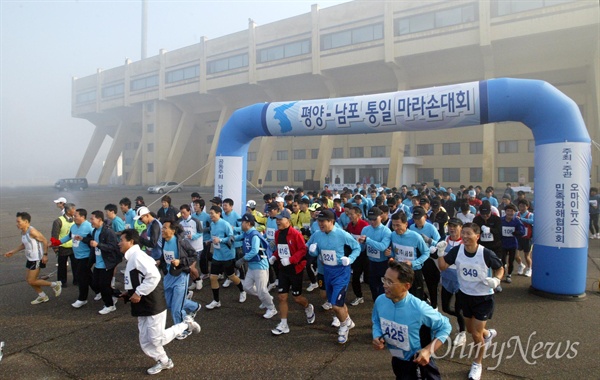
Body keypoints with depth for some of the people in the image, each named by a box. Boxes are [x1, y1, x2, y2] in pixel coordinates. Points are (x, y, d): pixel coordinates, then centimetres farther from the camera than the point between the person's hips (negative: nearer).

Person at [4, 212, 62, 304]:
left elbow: (44, 241, -21)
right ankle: (42, 296, 30)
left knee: (31, 281, -5)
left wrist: (45, 255, -21)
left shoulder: (32, 231, -23)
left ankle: (55, 284, 8)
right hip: (30, 259, 10)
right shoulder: (22, 232, 5)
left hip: (36, 259, -10)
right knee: (28, 279, 17)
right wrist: (13, 251, 14)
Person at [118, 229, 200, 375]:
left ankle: (186, 324, 14)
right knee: (145, 342, 14)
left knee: (157, 339, 0)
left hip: (154, 306, -10)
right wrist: (128, 292, 10)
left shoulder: (138, 255, -19)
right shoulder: (132, 258, 13)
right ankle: (163, 361, 31)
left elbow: (154, 276, -29)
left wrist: (138, 293, -23)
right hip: (143, 307, 10)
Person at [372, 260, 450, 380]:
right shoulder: (380, 301, -16)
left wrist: (428, 350, -24)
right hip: (397, 360, 6)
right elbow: (377, 322, 4)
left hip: (418, 362, -5)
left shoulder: (419, 308, -31)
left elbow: (445, 327, -15)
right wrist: (377, 338, -15)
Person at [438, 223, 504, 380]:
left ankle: (477, 364, 29)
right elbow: (443, 266, -11)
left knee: (476, 333, 0)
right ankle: (488, 334, 57)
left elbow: (500, 268, -6)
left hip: (483, 298, -4)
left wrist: (496, 280, -24)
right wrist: (440, 253, -27)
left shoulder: (486, 254, -23)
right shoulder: (457, 250, -15)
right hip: (465, 295, 4)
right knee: (471, 330, 21)